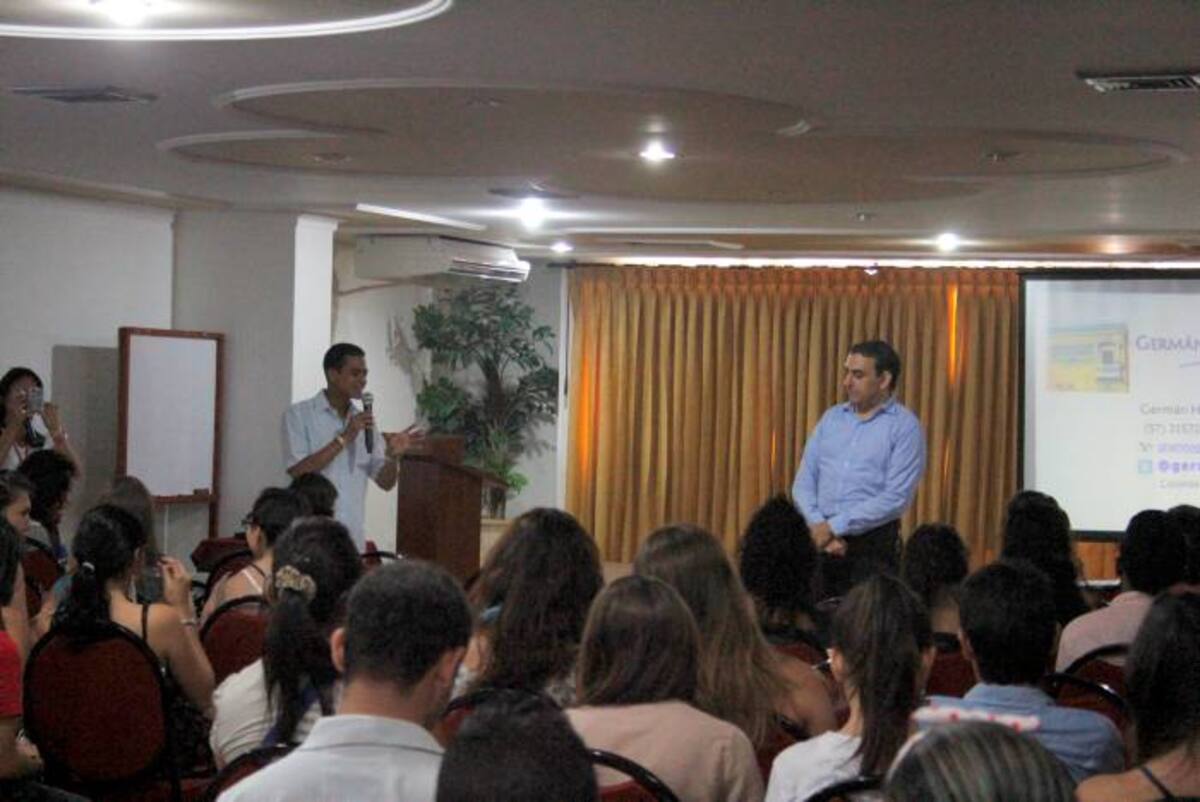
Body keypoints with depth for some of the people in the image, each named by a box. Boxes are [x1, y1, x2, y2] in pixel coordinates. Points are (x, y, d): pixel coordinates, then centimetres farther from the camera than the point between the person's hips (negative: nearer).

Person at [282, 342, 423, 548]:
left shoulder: (364, 420, 11)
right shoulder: (299, 415, -3)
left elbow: (385, 482, 10)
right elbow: (297, 471, -15)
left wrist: (393, 455, -11)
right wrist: (344, 438, -17)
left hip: (353, 537, 4)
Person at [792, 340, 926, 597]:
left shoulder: (905, 426, -3)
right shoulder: (831, 418, 13)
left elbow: (896, 498, -12)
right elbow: (804, 482, 9)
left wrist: (835, 526, -12)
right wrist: (819, 527, -8)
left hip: (874, 544, -4)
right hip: (820, 540, 4)